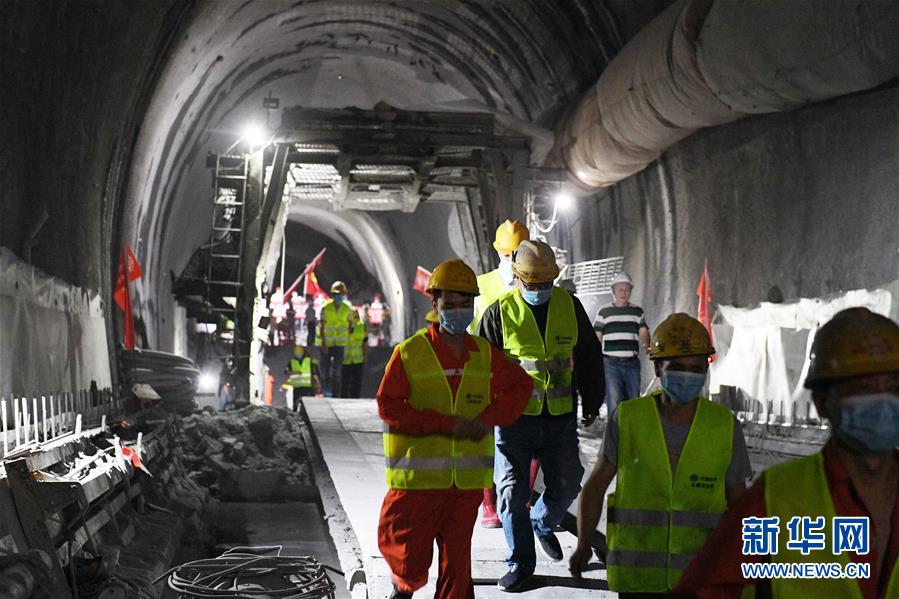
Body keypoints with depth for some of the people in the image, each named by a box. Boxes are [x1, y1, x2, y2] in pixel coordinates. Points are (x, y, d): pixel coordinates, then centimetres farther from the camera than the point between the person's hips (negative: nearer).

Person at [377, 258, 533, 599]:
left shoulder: (485, 354, 7)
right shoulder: (409, 353, -4)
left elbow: (521, 385, 16)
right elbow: (388, 407, -9)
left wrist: (489, 418, -2)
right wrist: (445, 424, -16)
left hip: (467, 478, 3)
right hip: (419, 476, -3)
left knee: (456, 555, 8)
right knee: (411, 559, 2)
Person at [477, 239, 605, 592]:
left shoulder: (569, 306, 2)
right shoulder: (500, 312, -6)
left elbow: (588, 355, 12)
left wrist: (592, 403, 15)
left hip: (560, 418, 3)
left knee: (566, 485, 10)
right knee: (512, 491, -1)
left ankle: (543, 524, 42)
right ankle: (520, 563, 14)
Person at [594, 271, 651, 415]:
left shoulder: (637, 311, 13)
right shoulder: (604, 312, 7)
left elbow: (643, 332, 2)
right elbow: (597, 337, 6)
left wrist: (646, 345, -21)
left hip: (632, 363, 3)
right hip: (611, 363, -3)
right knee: (614, 400, -16)